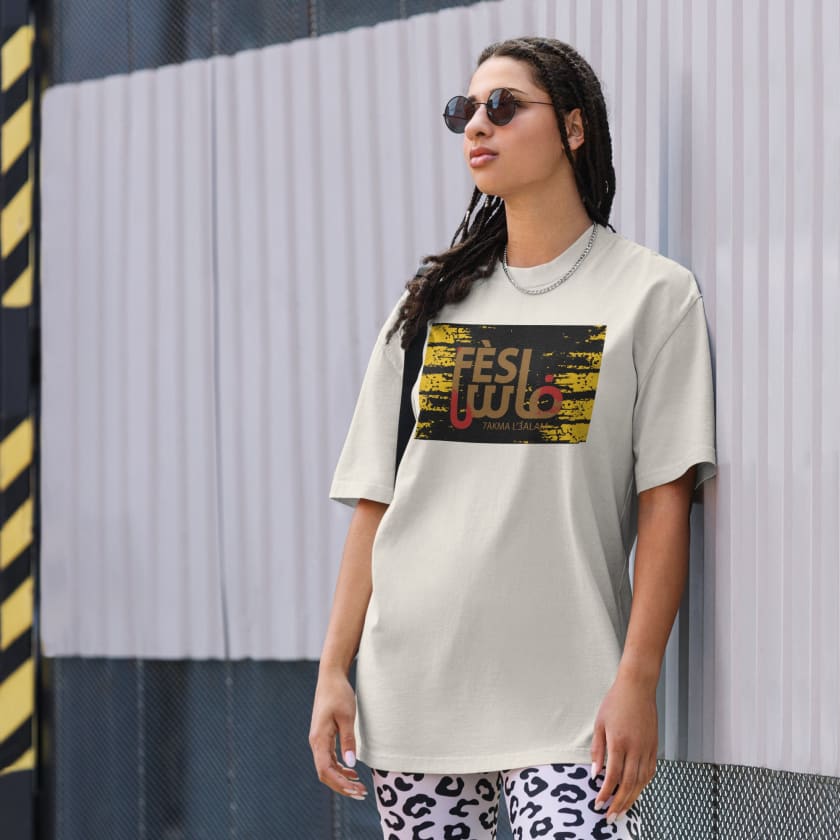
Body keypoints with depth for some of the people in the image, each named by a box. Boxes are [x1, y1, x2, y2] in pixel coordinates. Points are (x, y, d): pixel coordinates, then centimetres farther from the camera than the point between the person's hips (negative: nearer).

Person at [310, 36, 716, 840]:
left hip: (563, 704, -4)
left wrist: (636, 680, -11)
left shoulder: (651, 292, 3)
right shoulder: (432, 300, 14)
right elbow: (374, 501, 11)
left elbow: (665, 502, -3)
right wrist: (333, 671, 4)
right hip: (410, 692, 4)